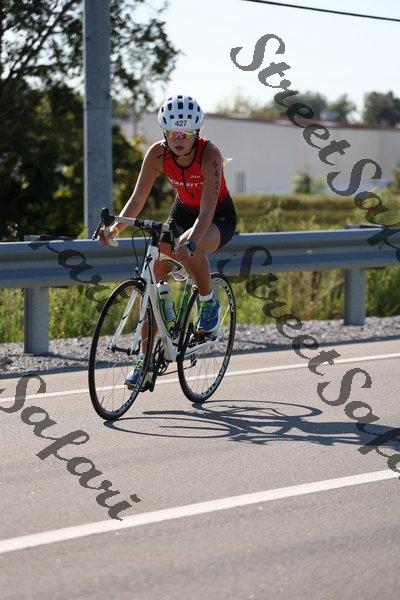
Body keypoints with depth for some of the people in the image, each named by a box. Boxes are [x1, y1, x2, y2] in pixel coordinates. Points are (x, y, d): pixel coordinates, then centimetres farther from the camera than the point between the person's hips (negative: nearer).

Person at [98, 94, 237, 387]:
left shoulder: (209, 154, -31)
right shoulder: (158, 154, -19)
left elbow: (206, 212, -39)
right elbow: (138, 199, -19)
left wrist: (191, 242, -56)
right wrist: (116, 227, -37)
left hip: (219, 216, -5)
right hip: (183, 211, 5)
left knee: (189, 248, -38)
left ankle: (210, 303, -11)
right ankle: (145, 360, -2)